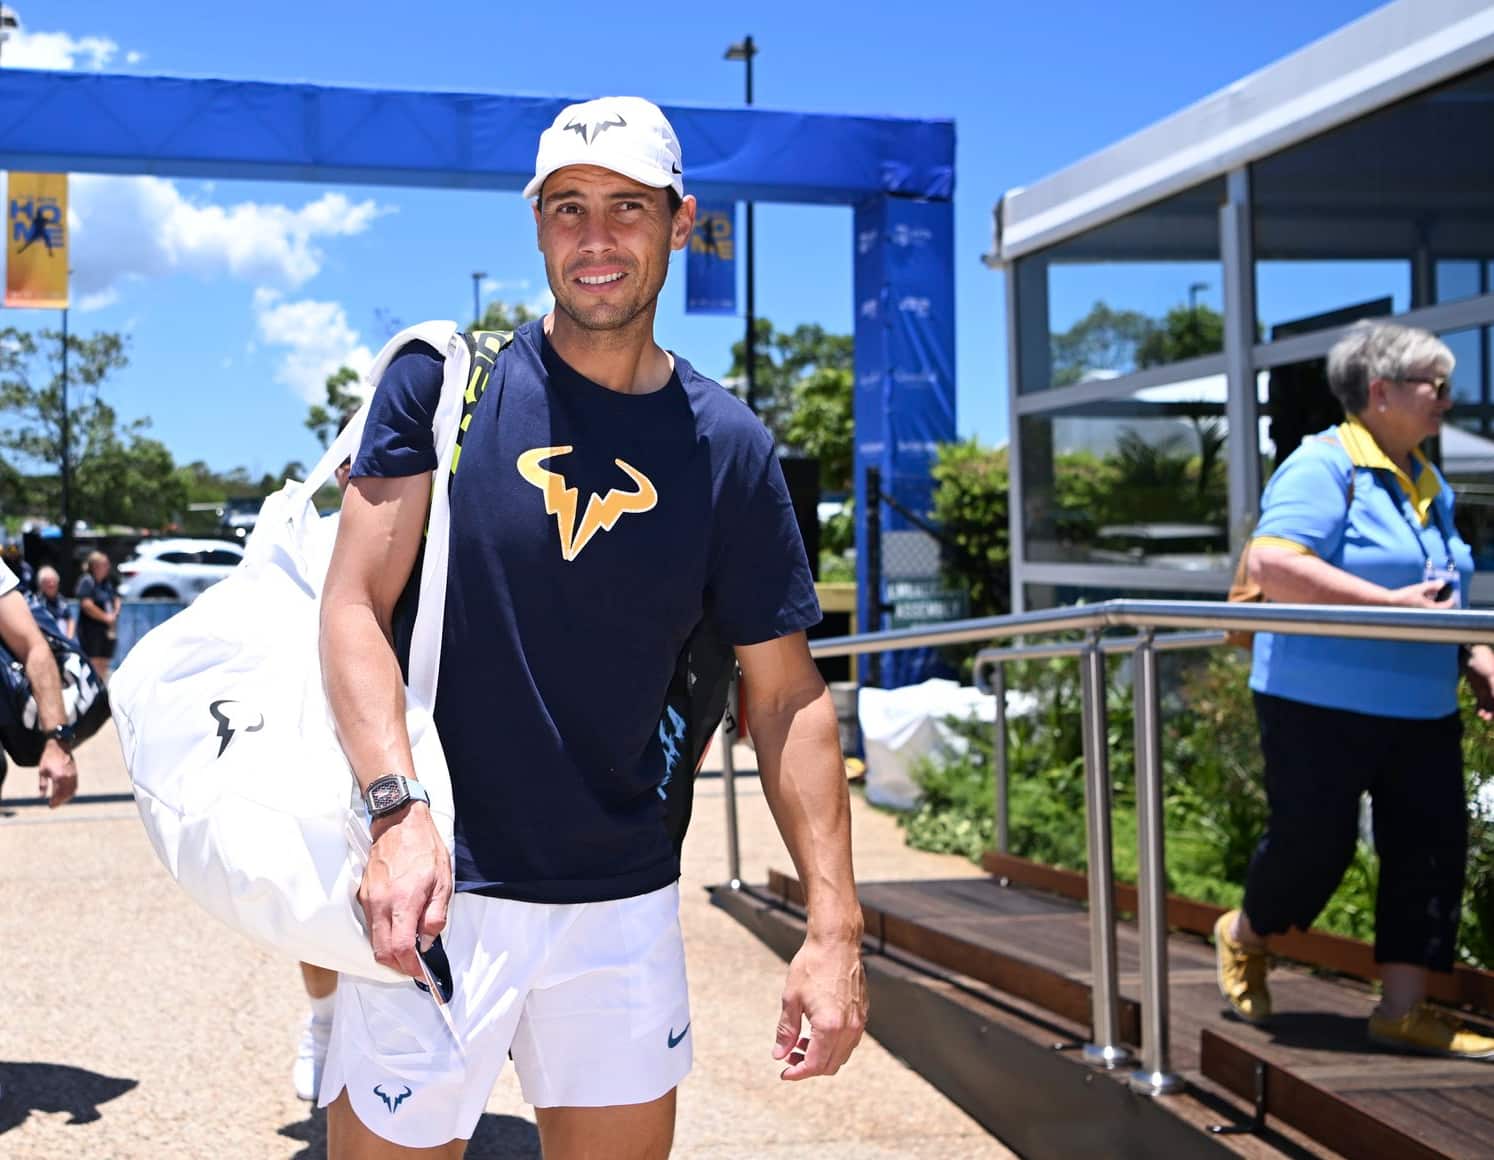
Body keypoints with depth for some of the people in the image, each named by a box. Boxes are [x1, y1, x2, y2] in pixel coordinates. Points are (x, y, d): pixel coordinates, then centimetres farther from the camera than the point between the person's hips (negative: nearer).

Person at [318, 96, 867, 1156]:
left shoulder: (729, 448, 2)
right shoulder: (445, 380, -3)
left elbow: (788, 696, 3)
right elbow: (356, 606, -8)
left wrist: (835, 924, -4)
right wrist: (399, 812, -23)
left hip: (626, 901, 2)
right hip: (439, 887, -2)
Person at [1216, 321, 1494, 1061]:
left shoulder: (1428, 485, 14)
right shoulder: (1324, 466, -13)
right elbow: (1271, 564, -27)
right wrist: (1390, 603, -26)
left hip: (1421, 708, 8)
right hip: (1323, 703, -8)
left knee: (1432, 847, 2)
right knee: (1312, 842, 1)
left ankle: (1404, 1008, 11)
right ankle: (1244, 937, 30)